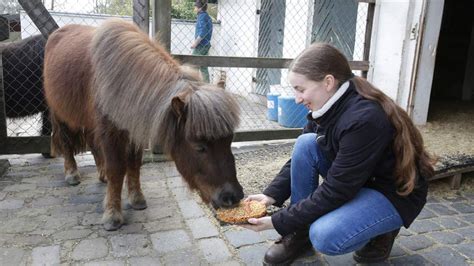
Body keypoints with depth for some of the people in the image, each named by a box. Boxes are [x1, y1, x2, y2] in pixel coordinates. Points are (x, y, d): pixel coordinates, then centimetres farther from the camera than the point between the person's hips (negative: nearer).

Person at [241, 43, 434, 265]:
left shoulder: (364, 119, -32)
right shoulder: (328, 107, -8)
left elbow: (335, 192, -29)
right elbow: (301, 156, 1)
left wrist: (278, 222, -25)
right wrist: (271, 195, -13)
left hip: (396, 194, -8)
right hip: (354, 181, 8)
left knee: (324, 237, -29)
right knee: (306, 144, -16)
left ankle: (383, 230, 4)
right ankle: (300, 233, -3)